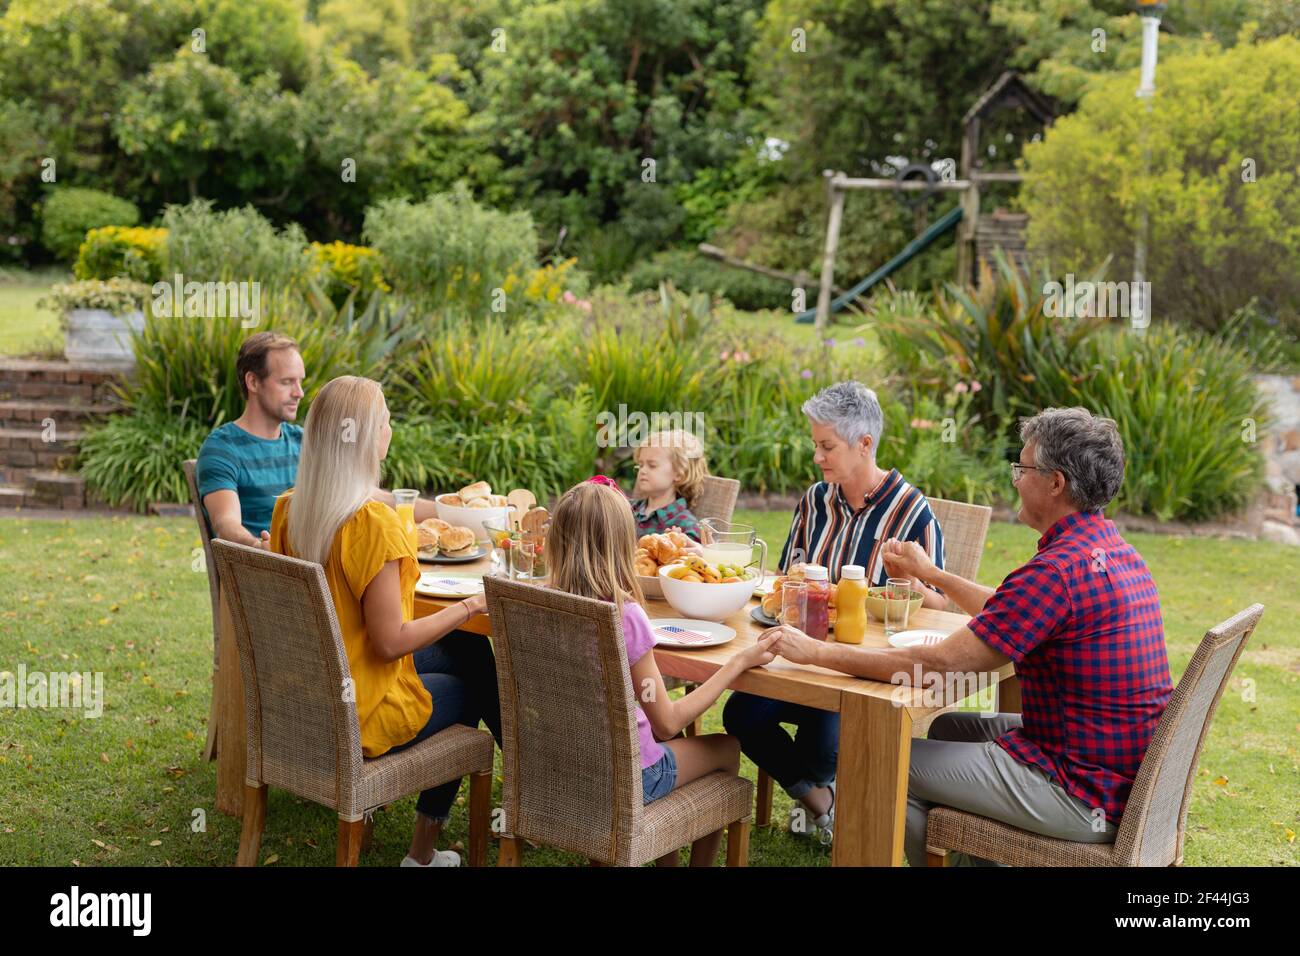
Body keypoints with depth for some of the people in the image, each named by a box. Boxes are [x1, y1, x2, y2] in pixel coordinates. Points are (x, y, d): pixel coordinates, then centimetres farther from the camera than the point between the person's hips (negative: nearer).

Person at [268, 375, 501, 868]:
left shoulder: (288, 508, -4)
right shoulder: (372, 522, -29)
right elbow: (391, 641, -25)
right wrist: (470, 605, -14)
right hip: (358, 715, -7)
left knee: (471, 649, 21)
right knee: (469, 691, 23)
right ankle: (423, 851, 36)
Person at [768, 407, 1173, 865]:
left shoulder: (1059, 569, -25)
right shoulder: (1116, 551, 7)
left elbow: (936, 665, -24)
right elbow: (1010, 613, 23)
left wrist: (816, 652, -16)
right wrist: (931, 573, 29)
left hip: (1082, 794, -10)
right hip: (1124, 770, 10)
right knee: (948, 725, 24)